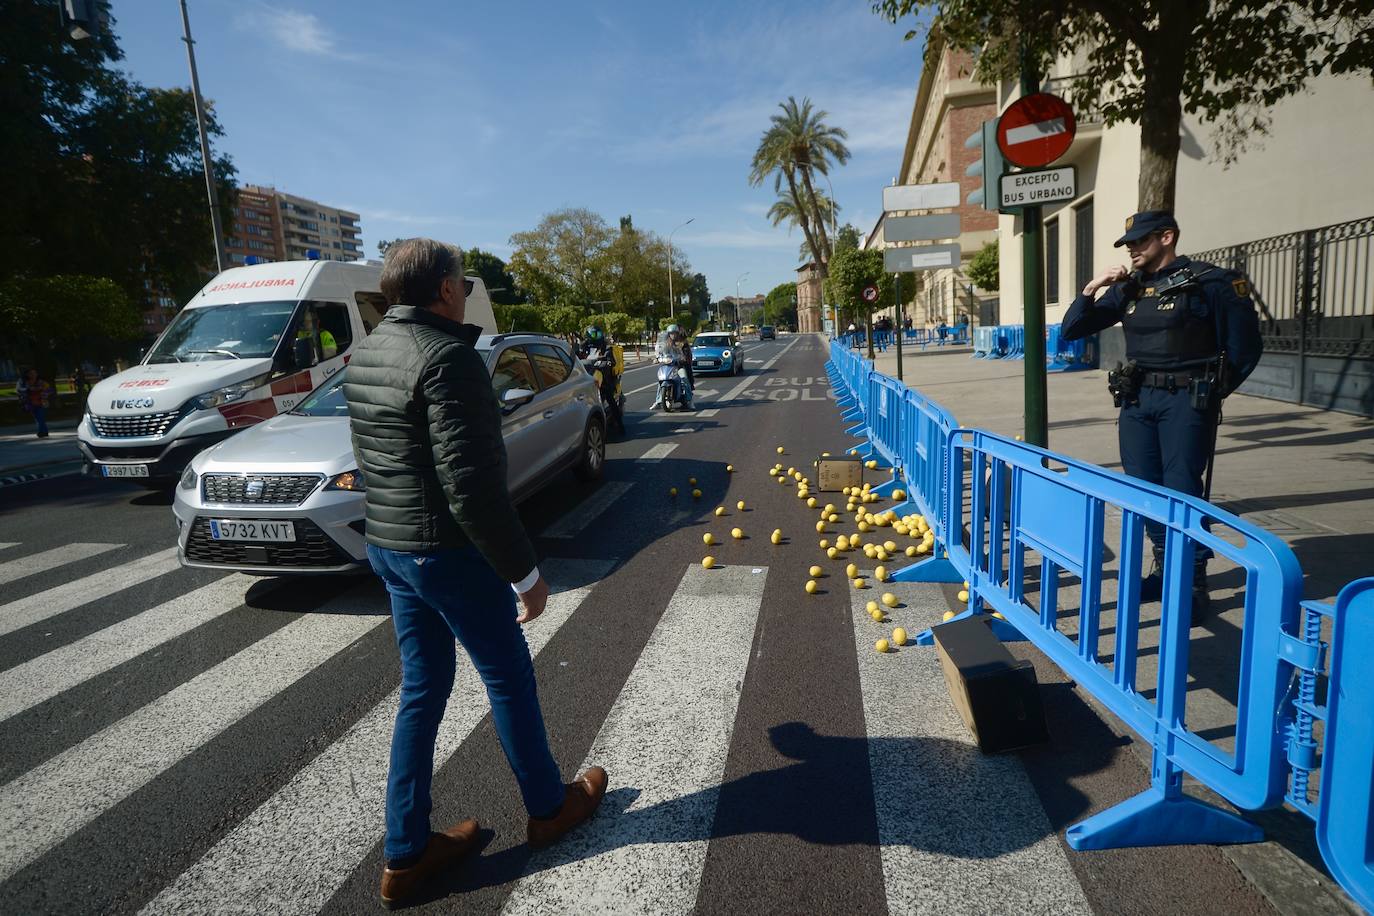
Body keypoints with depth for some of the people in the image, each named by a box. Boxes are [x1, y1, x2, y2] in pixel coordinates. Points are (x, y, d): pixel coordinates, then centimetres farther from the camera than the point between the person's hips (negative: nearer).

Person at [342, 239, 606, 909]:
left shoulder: (365, 354, 7)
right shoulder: (449, 356, -21)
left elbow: (378, 457, 14)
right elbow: (470, 483, -26)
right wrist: (524, 571, -19)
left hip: (387, 547, 8)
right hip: (450, 552, -8)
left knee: (421, 689, 17)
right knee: (509, 679, 12)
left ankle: (406, 853, 28)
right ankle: (548, 807, 33)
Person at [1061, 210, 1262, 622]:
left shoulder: (1210, 282, -5)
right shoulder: (1127, 288, 10)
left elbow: (1244, 345, 0)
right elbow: (1071, 330, 9)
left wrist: (1210, 392, 4)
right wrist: (1092, 288, -4)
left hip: (1186, 401, -5)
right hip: (1137, 401, 6)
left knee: (1181, 491, -8)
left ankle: (1194, 584, 4)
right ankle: (1164, 570, 24)